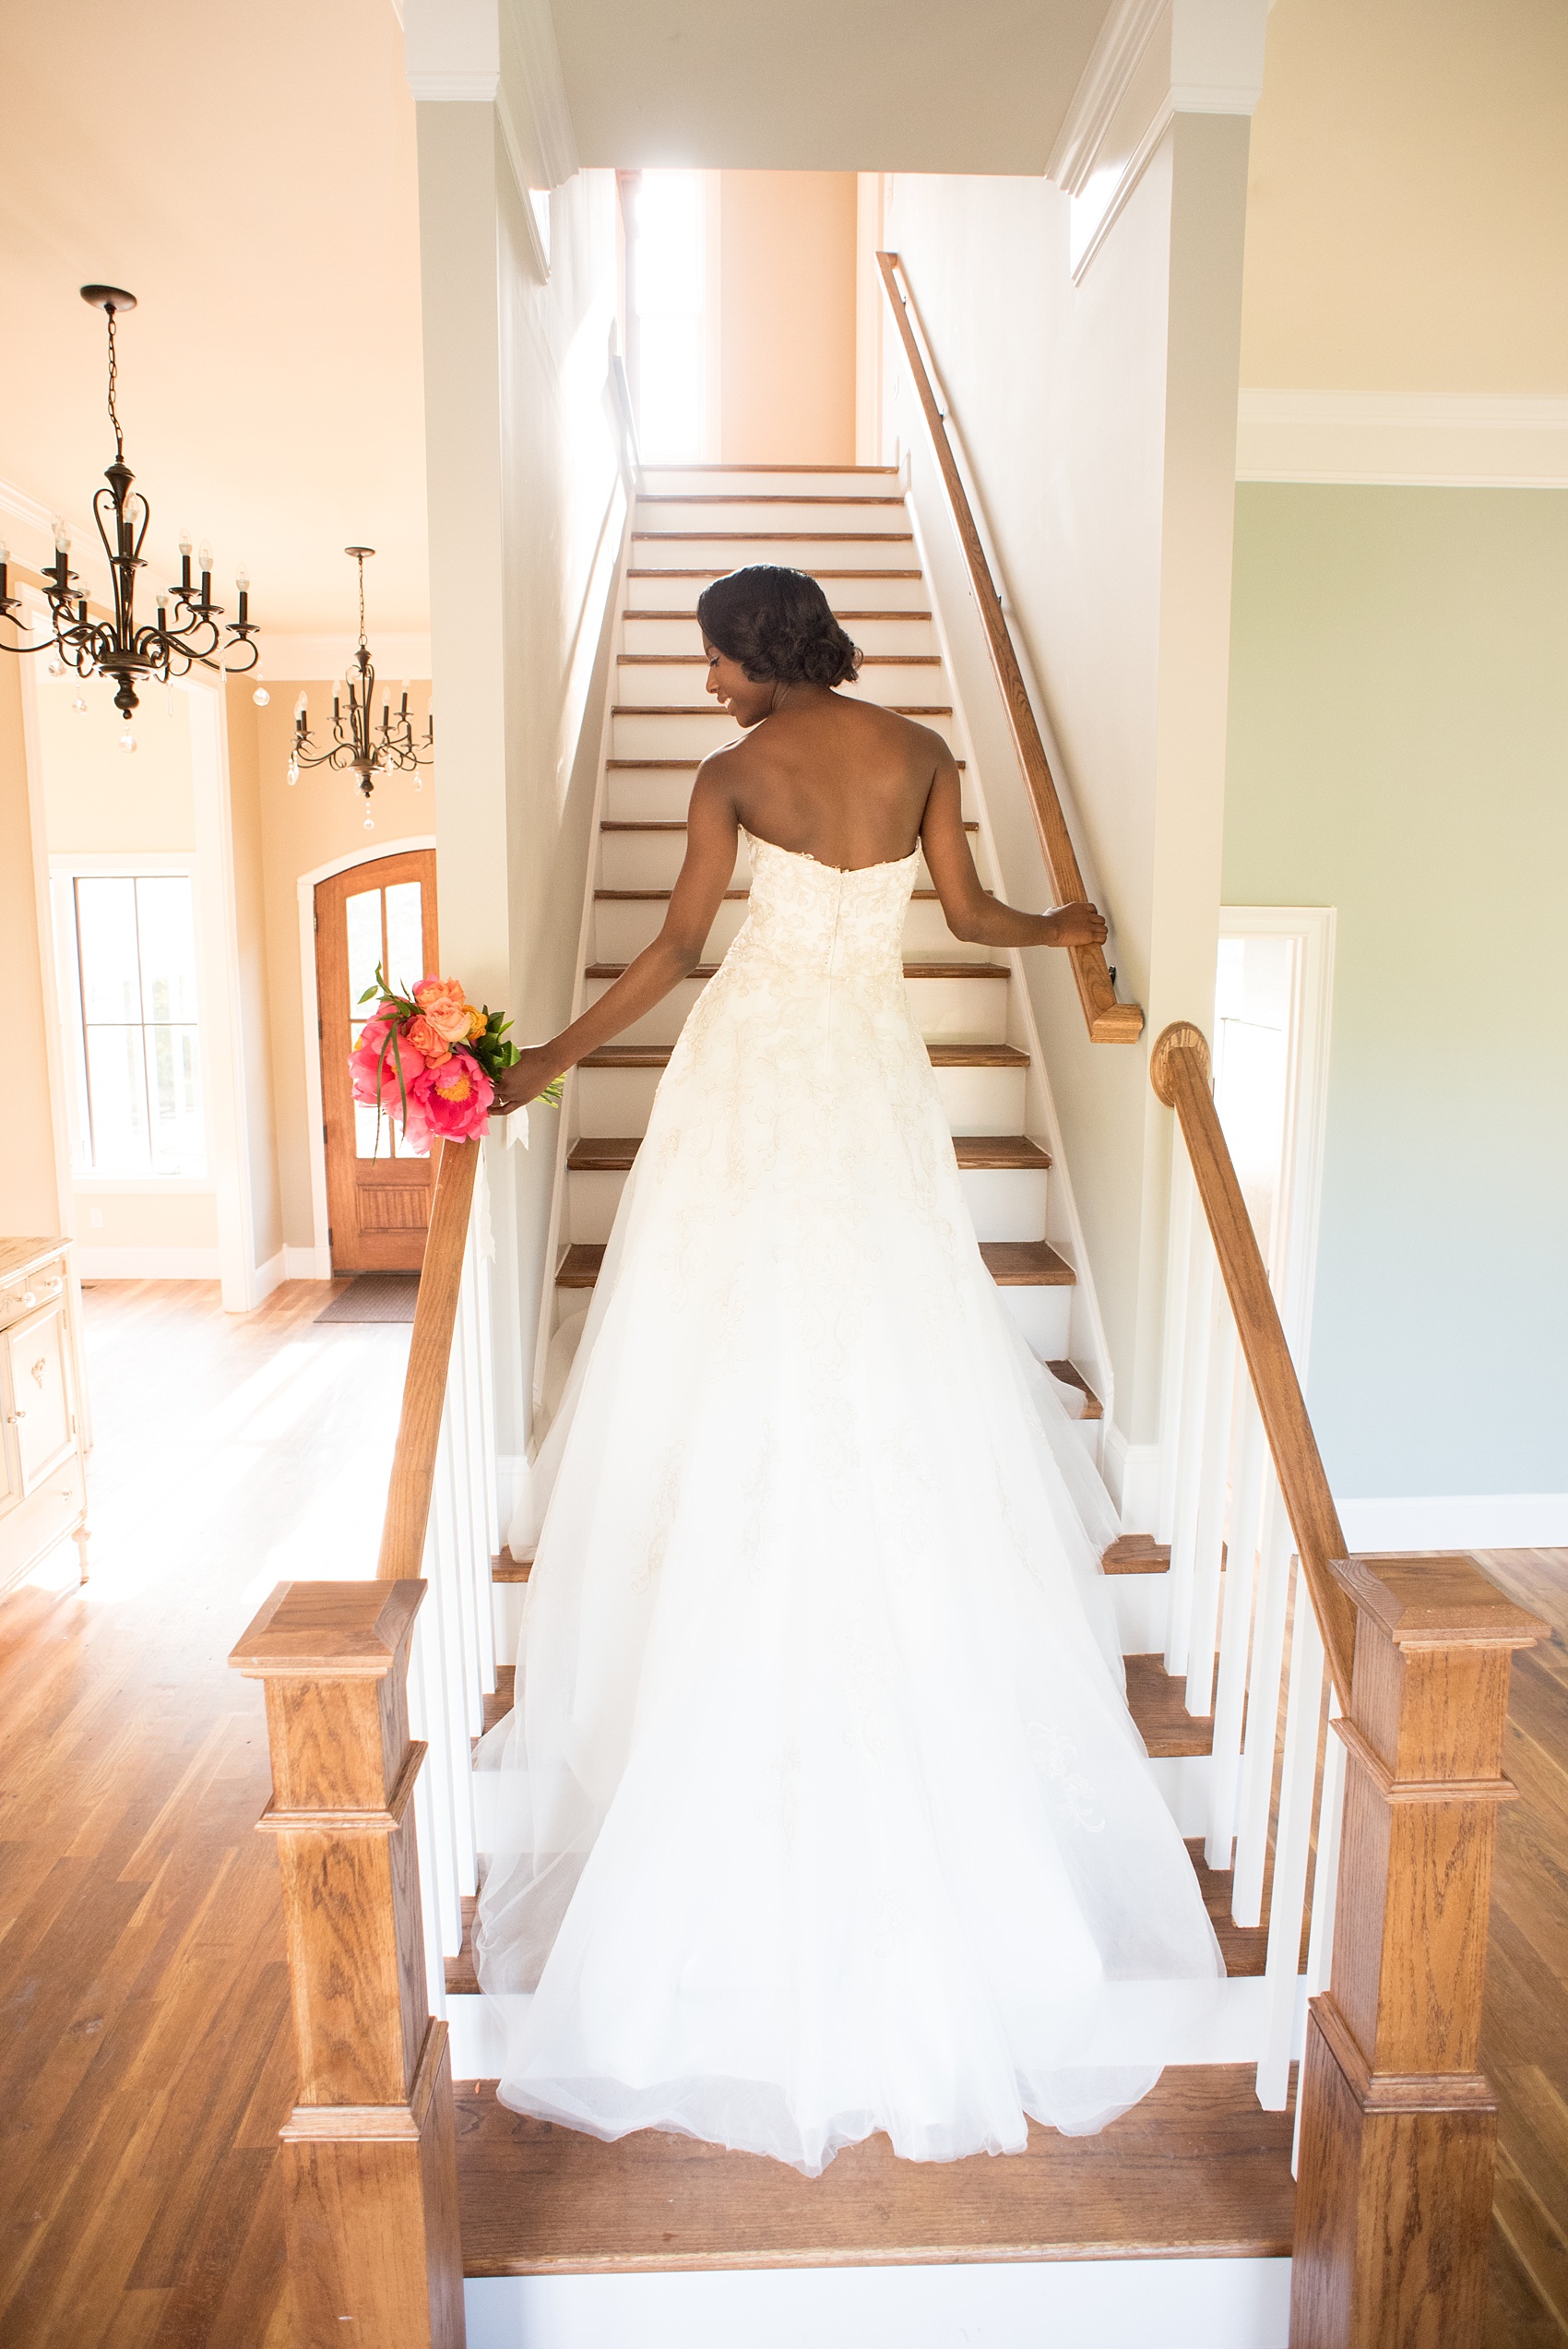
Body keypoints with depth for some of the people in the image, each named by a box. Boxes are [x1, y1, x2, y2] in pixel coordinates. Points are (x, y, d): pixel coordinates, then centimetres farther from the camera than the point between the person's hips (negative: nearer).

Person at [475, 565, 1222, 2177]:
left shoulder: (731, 774, -1)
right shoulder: (924, 753, 5)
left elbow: (673, 953, -4)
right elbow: (968, 917, 9)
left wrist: (549, 1060, 4)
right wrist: (1062, 931, 31)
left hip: (750, 1052, -2)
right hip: (870, 1062, 2)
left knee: (731, 1332, 7)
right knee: (887, 1335, 13)